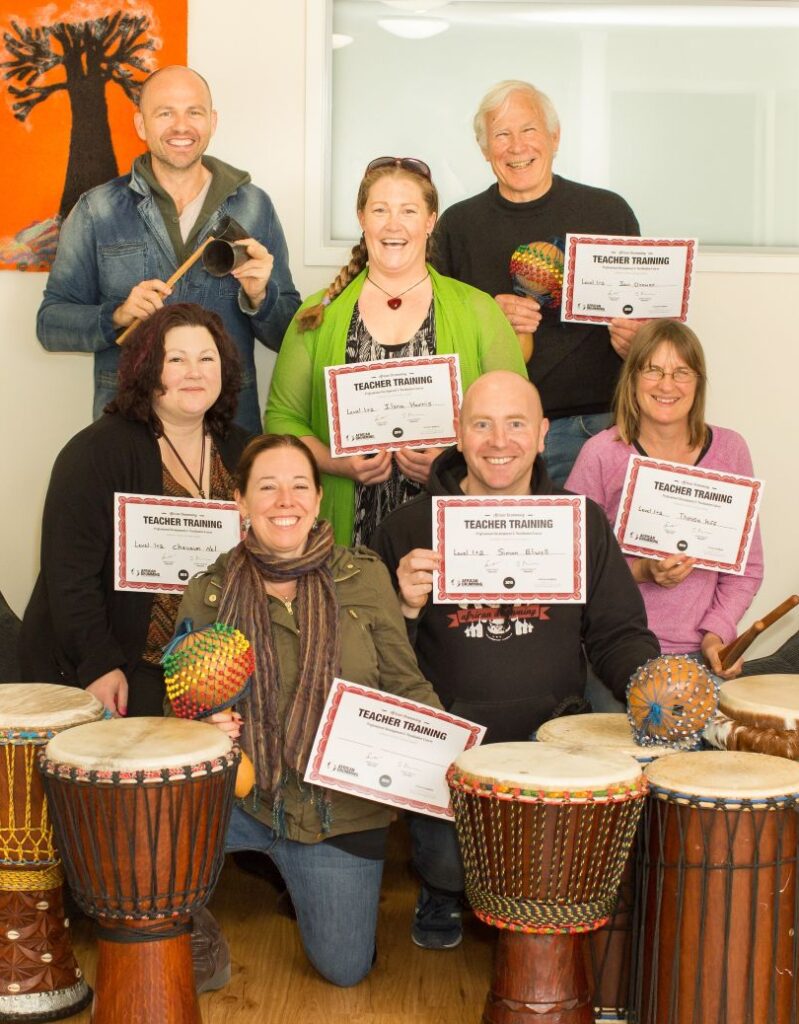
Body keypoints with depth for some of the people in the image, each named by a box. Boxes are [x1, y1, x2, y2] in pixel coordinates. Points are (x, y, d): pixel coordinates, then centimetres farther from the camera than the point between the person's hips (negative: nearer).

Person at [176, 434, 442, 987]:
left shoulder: (365, 577, -4)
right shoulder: (209, 593, -2)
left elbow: (405, 685, -1)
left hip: (342, 806, 0)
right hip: (242, 794, 0)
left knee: (345, 968, 1)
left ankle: (292, 864, 32)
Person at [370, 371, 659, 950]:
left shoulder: (582, 522, 8)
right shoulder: (408, 528, 2)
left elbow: (618, 633, 11)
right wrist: (406, 609, -17)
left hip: (555, 732, 2)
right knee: (448, 856, -25)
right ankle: (442, 893, 16)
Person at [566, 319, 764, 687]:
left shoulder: (729, 450, 5)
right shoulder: (601, 454, -4)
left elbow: (747, 565, 10)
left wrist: (718, 631, -3)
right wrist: (639, 572, -14)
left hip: (700, 652, 2)